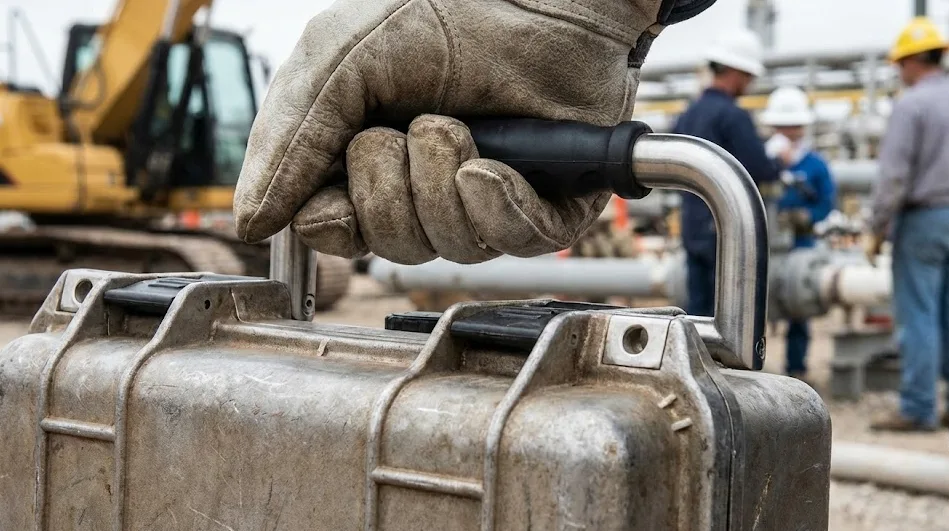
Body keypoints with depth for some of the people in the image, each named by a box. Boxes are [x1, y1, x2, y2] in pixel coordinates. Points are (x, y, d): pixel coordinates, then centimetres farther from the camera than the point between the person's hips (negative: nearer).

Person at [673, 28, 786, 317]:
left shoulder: (688, 116, 12)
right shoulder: (733, 116, -13)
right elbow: (760, 169, -17)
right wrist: (779, 165, 3)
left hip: (693, 229, 8)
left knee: (698, 310, 8)